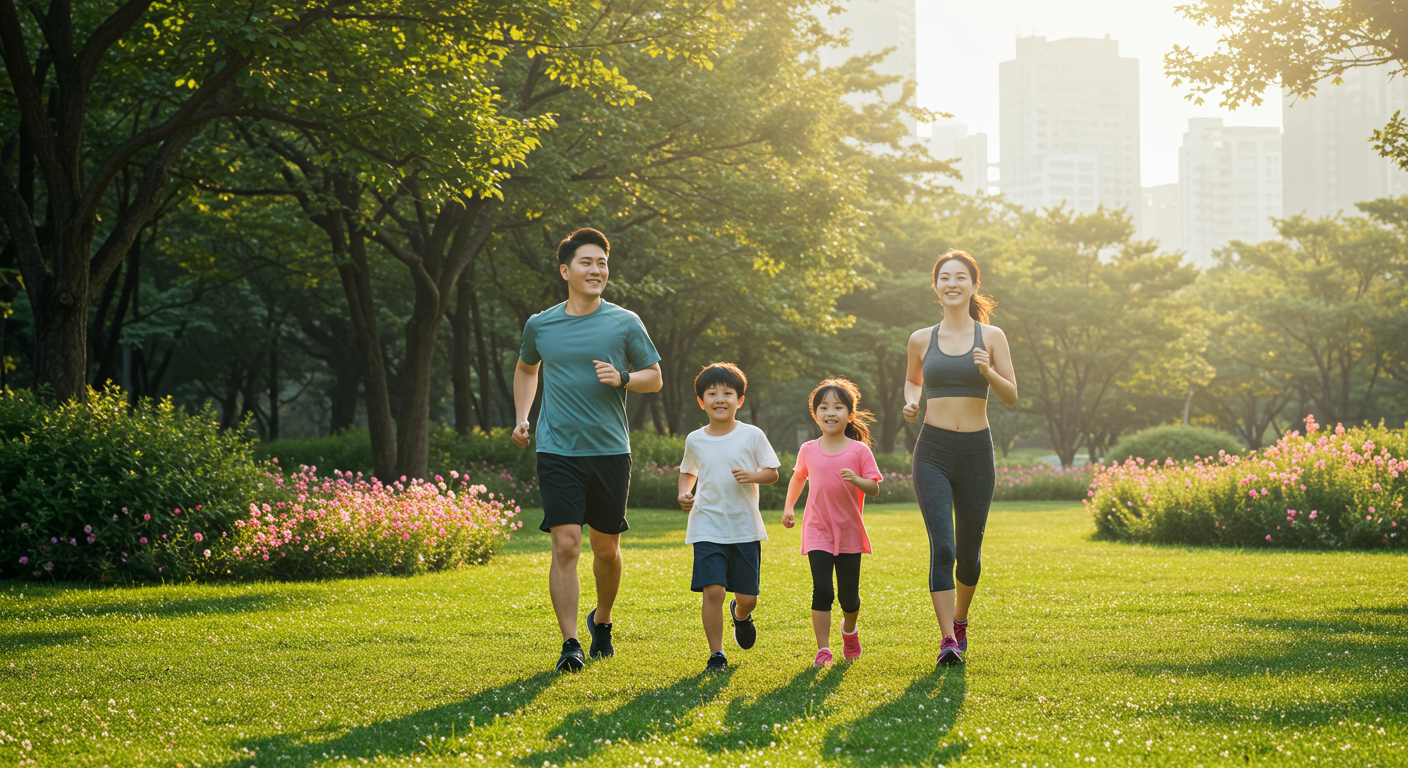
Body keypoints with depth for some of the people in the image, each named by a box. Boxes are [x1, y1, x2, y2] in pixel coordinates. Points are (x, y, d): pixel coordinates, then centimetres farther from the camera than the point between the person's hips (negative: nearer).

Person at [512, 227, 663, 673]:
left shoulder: (625, 324, 2)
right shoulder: (539, 326, 6)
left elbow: (654, 378, 9)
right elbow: (526, 369, 26)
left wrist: (622, 379, -11)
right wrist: (522, 418, 13)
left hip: (610, 452, 1)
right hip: (558, 451, -1)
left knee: (606, 548, 10)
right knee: (566, 545, -11)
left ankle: (602, 620, 36)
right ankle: (569, 644, -9)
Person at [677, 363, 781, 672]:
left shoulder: (752, 435, -2)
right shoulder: (695, 440, 4)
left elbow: (773, 472, 3)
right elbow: (687, 472, 22)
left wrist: (752, 476, -17)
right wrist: (684, 493, 2)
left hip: (745, 527, 0)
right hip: (707, 527, 0)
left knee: (748, 596, 5)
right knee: (713, 590, -13)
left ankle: (741, 615, 42)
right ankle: (716, 653, -2)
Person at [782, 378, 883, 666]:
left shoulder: (859, 451, -5)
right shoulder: (808, 451, 2)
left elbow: (874, 488, -6)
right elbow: (798, 477, 22)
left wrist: (856, 480, -25)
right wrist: (789, 507, 14)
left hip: (850, 534, 0)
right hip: (818, 533, 0)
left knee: (849, 596, 7)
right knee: (822, 591, -12)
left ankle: (849, 630, 39)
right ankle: (823, 650, -6)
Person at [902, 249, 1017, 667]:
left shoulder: (991, 336, 2)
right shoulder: (921, 339, 6)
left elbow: (1012, 396, 0)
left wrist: (988, 371, -18)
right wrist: (911, 402, 4)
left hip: (976, 450, 1)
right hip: (933, 451, -1)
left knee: (969, 549, 10)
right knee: (942, 546, -15)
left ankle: (960, 619, 37)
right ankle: (947, 639, -15)